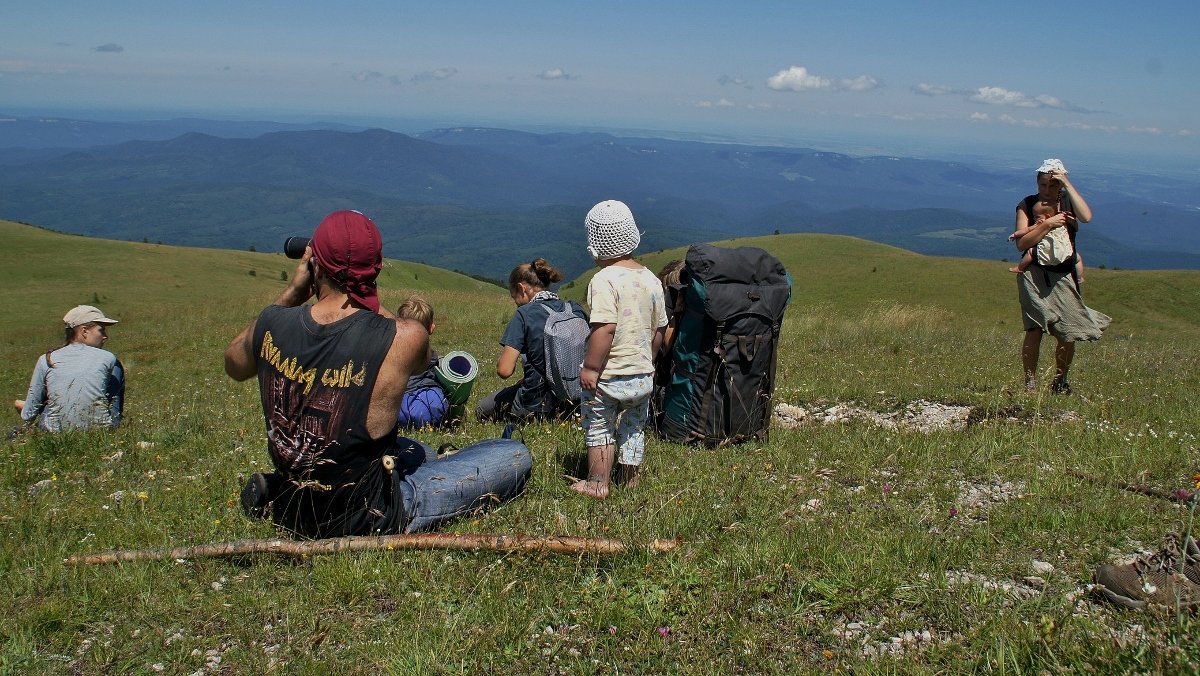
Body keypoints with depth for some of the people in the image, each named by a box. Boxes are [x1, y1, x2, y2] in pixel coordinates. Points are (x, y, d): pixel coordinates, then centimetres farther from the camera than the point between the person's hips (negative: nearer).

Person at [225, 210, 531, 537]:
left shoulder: (271, 323, -11)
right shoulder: (403, 337, -22)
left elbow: (234, 365, 14)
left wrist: (294, 290, 8)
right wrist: (366, 294, 6)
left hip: (293, 513, 5)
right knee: (516, 456, 5)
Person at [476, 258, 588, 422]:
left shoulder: (525, 314, -14)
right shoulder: (576, 310, 0)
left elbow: (504, 370, -19)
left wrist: (500, 359, 4)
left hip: (537, 406, -6)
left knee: (482, 410, 21)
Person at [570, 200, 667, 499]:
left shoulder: (605, 279, -18)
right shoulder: (651, 280, 3)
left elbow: (605, 328, -25)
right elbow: (659, 328, 10)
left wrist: (590, 368, -18)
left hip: (607, 375, -6)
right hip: (642, 374, 6)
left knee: (599, 429, 10)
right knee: (634, 427, 19)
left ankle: (598, 484, 18)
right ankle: (630, 479, 31)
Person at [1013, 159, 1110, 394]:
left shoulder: (1068, 200, 7)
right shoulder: (1027, 205, 1)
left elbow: (1086, 217, -16)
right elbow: (1021, 243, -9)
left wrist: (1068, 185, -13)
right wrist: (1047, 225, -18)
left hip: (1064, 276, 2)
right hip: (1035, 275, -2)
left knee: (1068, 333, 0)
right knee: (1035, 329, -13)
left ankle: (1060, 380, 20)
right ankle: (1030, 381, -3)